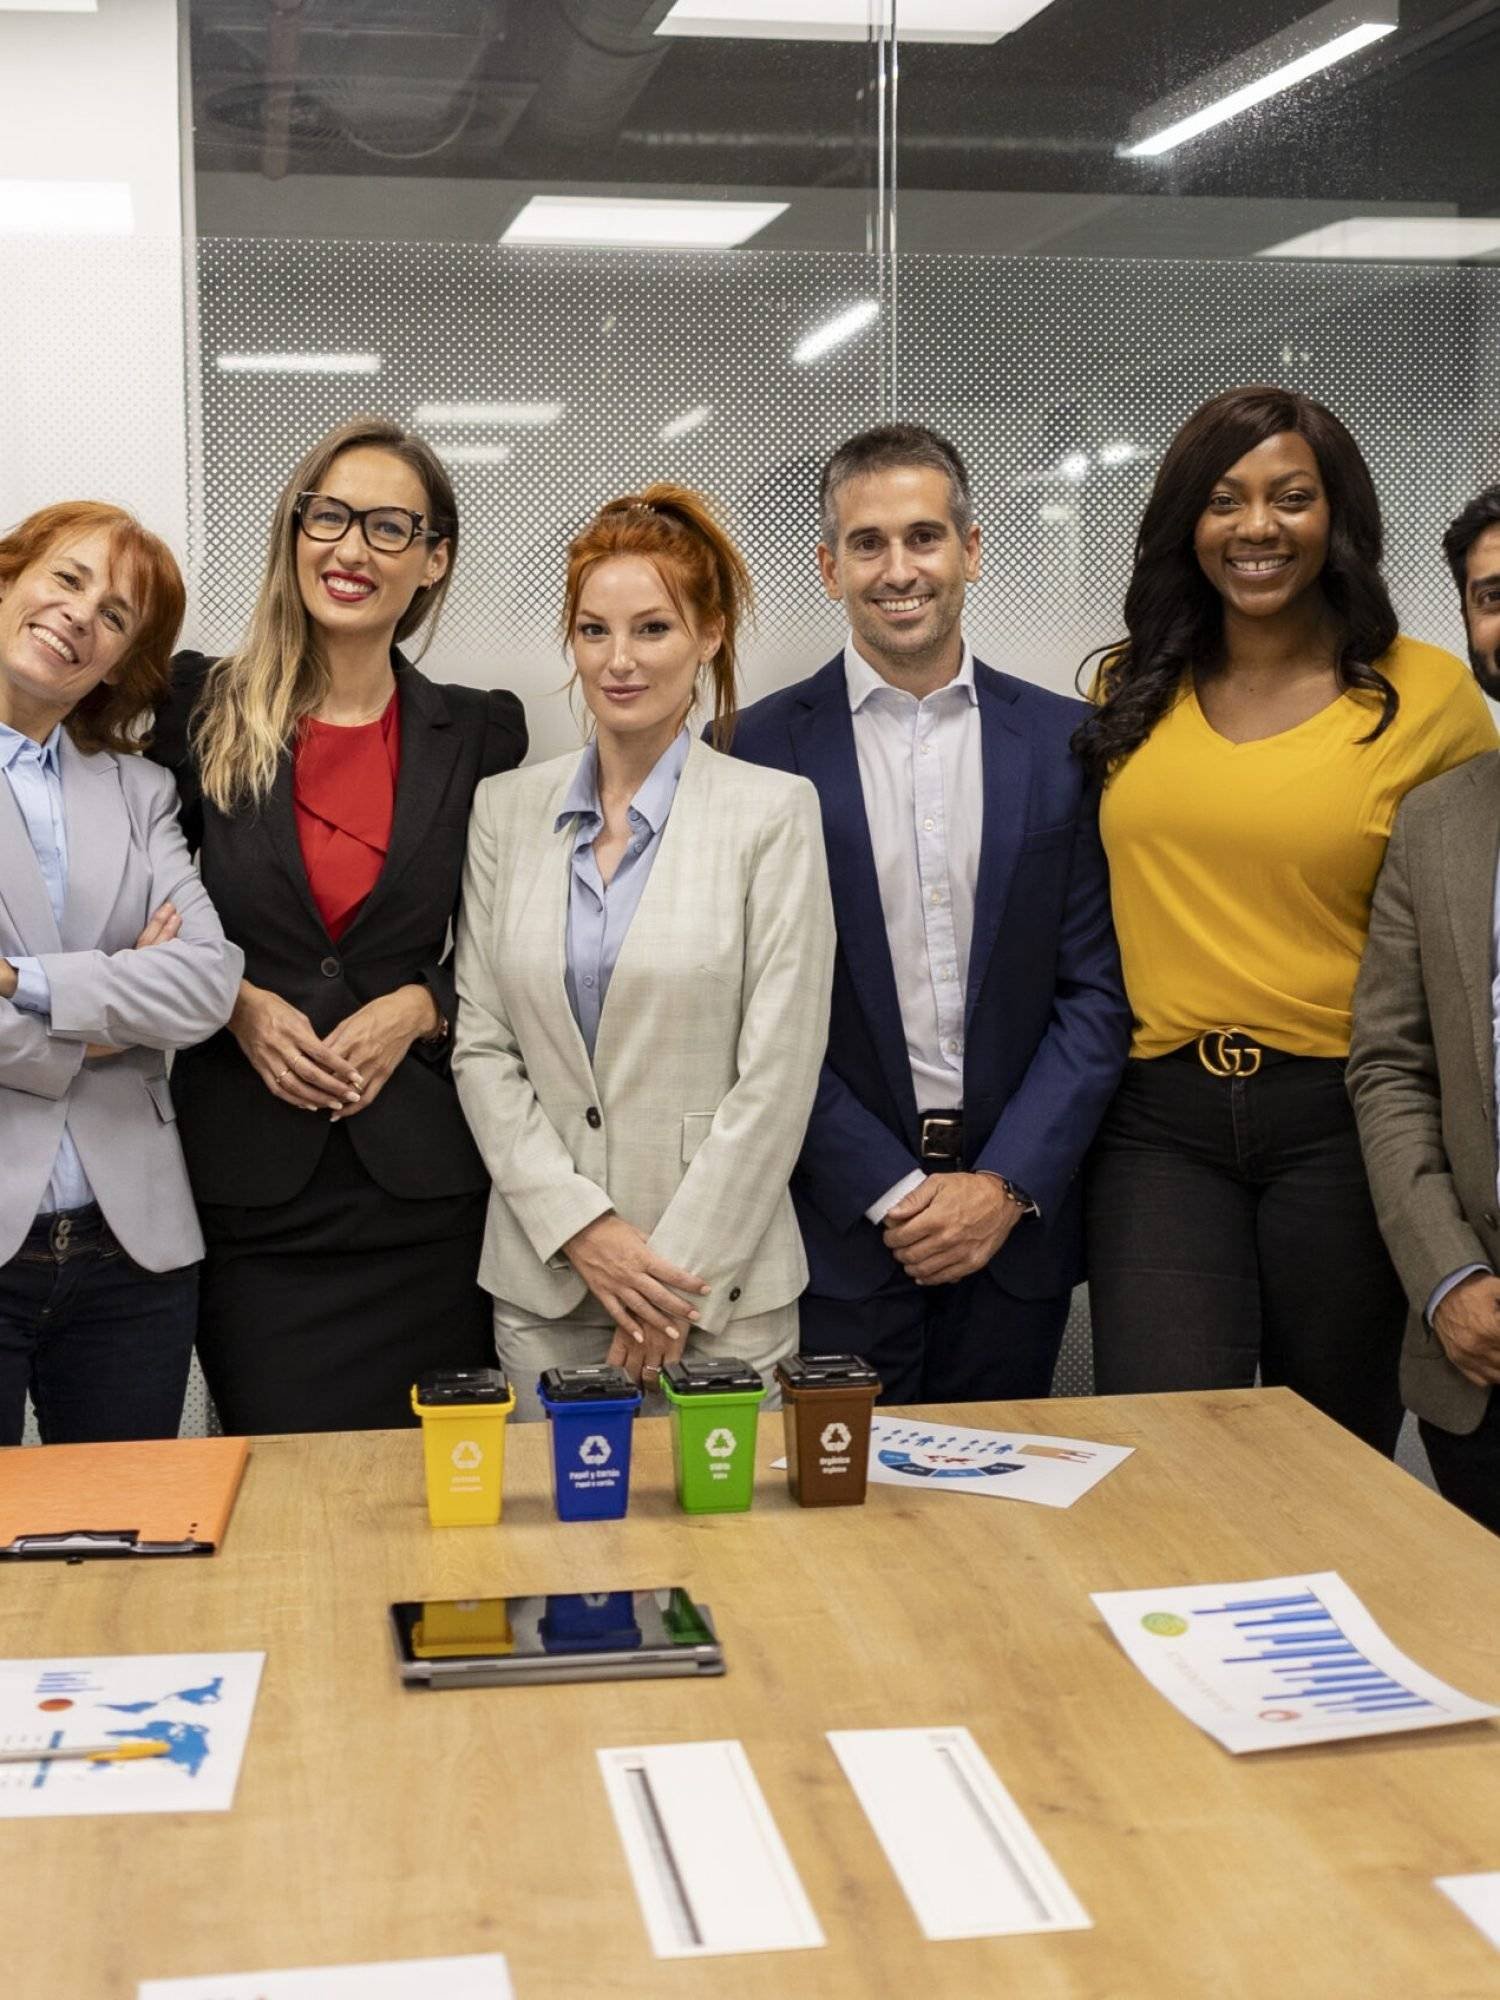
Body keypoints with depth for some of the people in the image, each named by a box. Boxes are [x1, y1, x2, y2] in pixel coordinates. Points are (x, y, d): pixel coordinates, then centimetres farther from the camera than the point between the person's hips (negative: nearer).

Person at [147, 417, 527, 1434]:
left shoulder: (483, 732, 5)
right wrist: (238, 1005, -8)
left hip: (426, 1190, 1)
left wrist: (421, 1009, -8)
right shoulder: (200, 706, 3)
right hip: (248, 1185, 0)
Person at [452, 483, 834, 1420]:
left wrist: (680, 1269, -10)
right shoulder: (507, 808, 6)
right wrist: (580, 1226, -7)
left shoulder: (774, 812, -4)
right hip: (541, 1278, 3)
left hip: (718, 1282, -3)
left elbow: (778, 1072, -7)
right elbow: (481, 1045, 4)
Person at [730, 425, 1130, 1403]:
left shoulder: (1066, 742, 4)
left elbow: (1098, 987, 2)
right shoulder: (758, 750, -2)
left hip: (1017, 1210, 2)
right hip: (837, 1229, -2)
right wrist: (891, 1192, -9)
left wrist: (1006, 1185, -8)